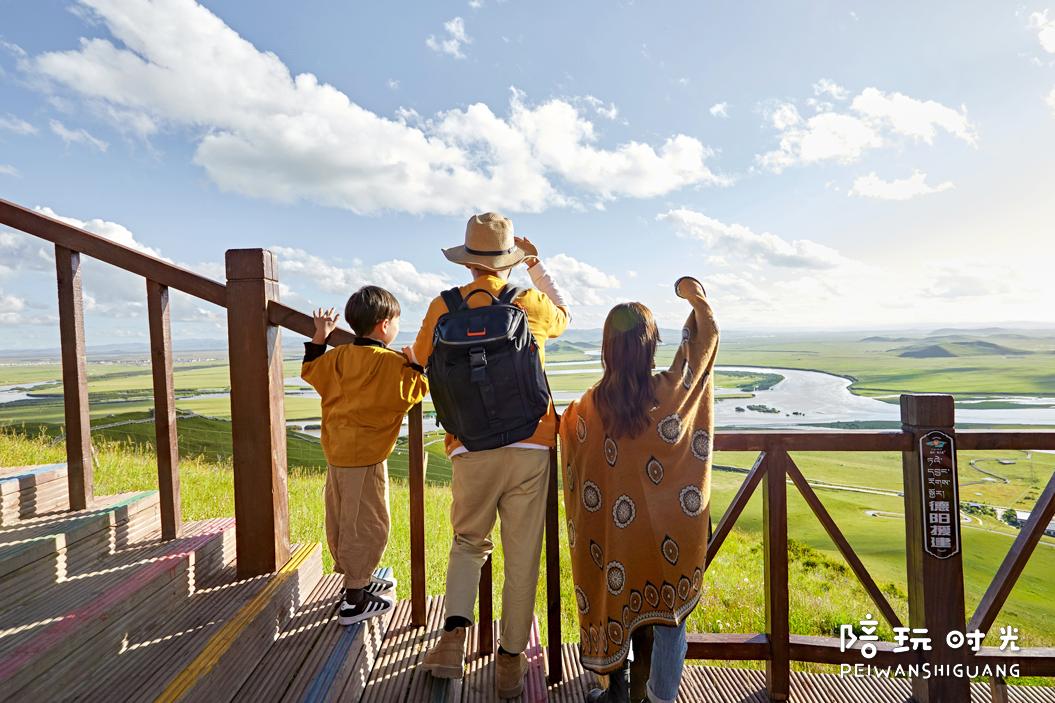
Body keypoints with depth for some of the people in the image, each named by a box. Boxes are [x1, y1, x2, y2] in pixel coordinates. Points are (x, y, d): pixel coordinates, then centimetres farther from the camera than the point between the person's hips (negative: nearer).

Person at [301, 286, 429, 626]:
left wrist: (319, 336, 25)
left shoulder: (338, 355, 4)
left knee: (342, 521, 18)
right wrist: (414, 364, 0)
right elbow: (414, 393, -12)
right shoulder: (392, 363, -16)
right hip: (366, 456, -8)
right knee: (368, 525, 2)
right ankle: (354, 601, 10)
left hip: (336, 450, 8)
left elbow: (310, 370, 19)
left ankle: (357, 579, 37)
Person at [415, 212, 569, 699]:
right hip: (530, 446, 0)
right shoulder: (532, 303, 2)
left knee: (468, 542, 22)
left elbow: (421, 357, 18)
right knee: (522, 555, 11)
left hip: (471, 449, 1)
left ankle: (454, 636, 8)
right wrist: (536, 266, 36)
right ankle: (511, 661, 22)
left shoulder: (444, 307, 1)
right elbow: (563, 317, 27)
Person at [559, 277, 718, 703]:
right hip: (670, 531, -1)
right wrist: (696, 298, 17)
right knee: (669, 616, 15)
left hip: (617, 528, 2)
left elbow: (567, 427, 8)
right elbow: (707, 337, 0)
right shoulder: (673, 389, -17)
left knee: (616, 603, 22)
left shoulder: (593, 403, -14)